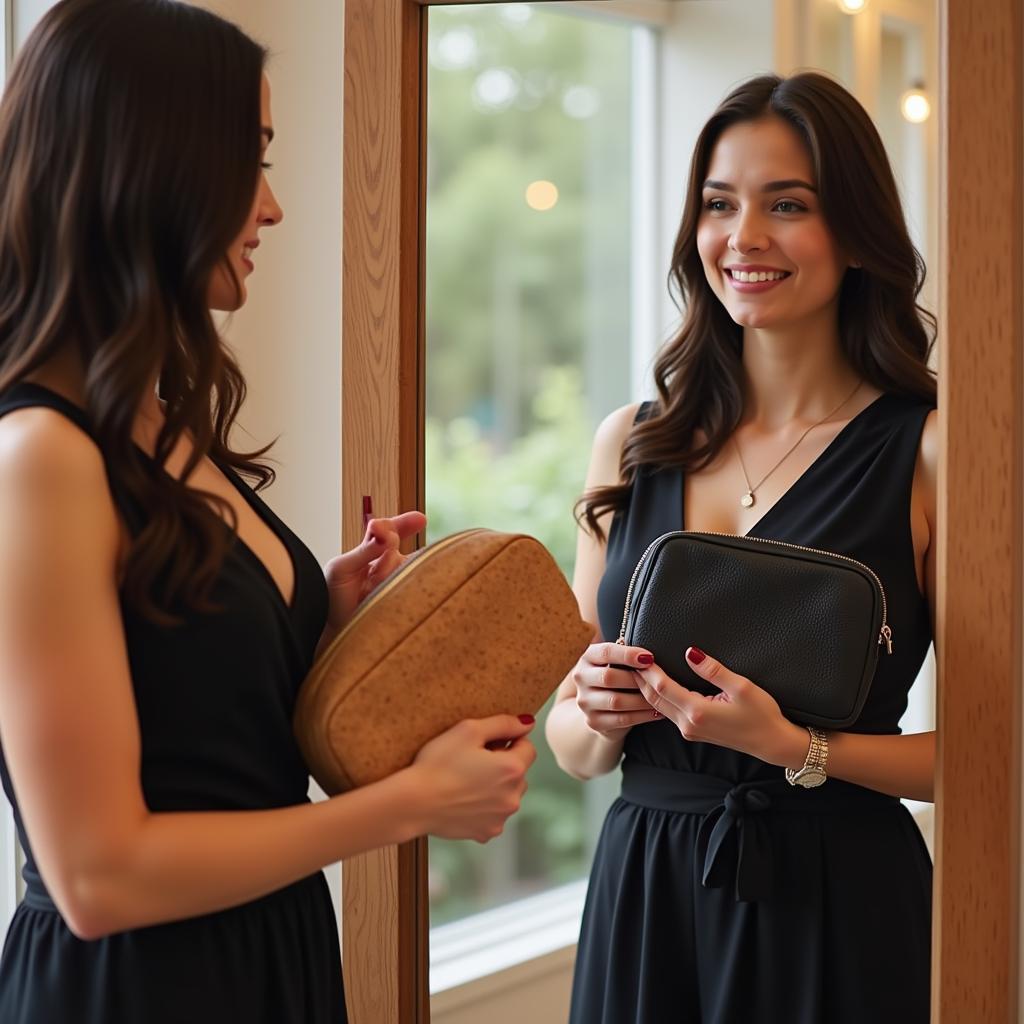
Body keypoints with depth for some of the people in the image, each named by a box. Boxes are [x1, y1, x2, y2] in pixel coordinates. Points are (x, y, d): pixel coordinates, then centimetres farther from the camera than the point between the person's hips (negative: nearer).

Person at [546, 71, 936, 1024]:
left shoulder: (928, 449, -8)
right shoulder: (631, 444, 5)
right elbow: (571, 747, 10)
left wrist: (794, 747, -21)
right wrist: (599, 718, -11)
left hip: (836, 905, -4)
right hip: (640, 890, 4)